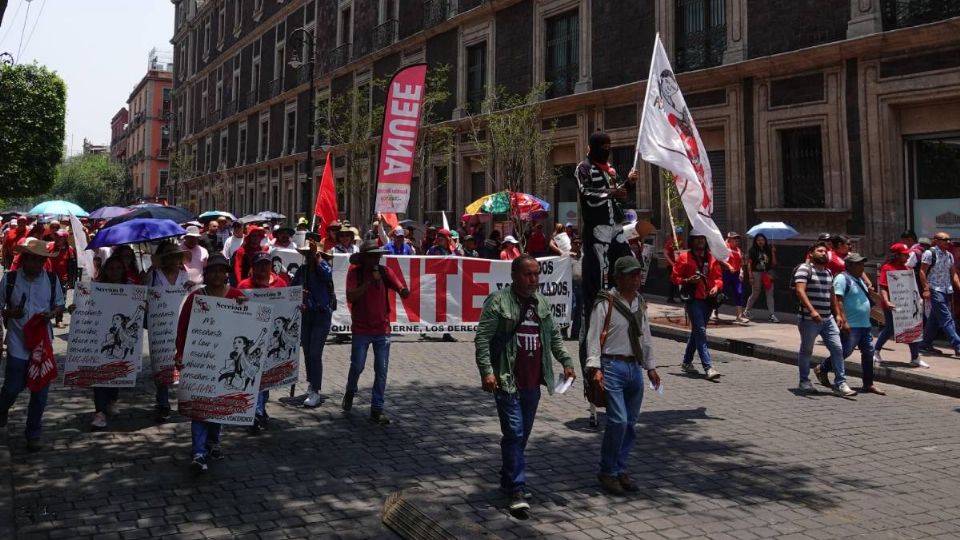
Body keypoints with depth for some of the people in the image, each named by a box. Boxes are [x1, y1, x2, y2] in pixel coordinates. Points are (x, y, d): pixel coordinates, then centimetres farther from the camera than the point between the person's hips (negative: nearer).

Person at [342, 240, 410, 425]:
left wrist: (403, 289, -31)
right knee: (357, 366, 6)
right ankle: (350, 392, 38)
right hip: (361, 329, -2)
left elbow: (404, 293, -7)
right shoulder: (355, 272, -6)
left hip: (382, 329, 2)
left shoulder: (385, 272, 0)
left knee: (381, 371, 0)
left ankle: (377, 410, 8)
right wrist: (370, 281, -23)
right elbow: (351, 297, -18)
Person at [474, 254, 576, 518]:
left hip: (532, 382, 7)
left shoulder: (542, 303, 13)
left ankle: (507, 481, 29)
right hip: (507, 381, -7)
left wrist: (566, 361, 11)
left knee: (522, 434, 14)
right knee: (514, 433, -9)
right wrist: (487, 371, -20)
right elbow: (482, 338, -11)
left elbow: (554, 336, 21)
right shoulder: (498, 301, -8)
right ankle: (518, 491, -4)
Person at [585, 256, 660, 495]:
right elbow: (594, 336, -10)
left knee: (630, 423, 9)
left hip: (635, 367, 7)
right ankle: (607, 472, 4)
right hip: (612, 366, -7)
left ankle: (620, 471, 23)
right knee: (618, 420, -13)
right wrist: (595, 367, -17)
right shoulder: (606, 303, -8)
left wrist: (650, 366, 21)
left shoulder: (640, 303, 14)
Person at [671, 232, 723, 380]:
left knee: (697, 331, 15)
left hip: (708, 299, 6)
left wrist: (716, 287, -7)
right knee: (701, 331, -14)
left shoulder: (711, 258, 11)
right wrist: (688, 281, -18)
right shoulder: (684, 257, -2)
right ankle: (708, 367, -19)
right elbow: (674, 277, -1)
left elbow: (719, 277, 14)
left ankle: (687, 362, 29)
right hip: (693, 299, -6)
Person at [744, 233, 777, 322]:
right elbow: (749, 264, -5)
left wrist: (773, 253, -6)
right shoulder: (752, 250, -2)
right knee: (755, 294, 6)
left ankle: (772, 315, -1)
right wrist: (750, 276, -11)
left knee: (770, 294, -2)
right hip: (757, 273, -3)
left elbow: (773, 264, 4)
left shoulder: (768, 250, 7)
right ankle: (746, 311, 25)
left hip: (767, 274, 3)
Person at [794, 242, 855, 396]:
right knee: (806, 350, 7)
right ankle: (804, 381, 21)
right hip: (809, 319, -7)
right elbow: (800, 291, -21)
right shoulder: (805, 269, -9)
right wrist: (812, 310, -31)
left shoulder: (828, 272, 16)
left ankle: (840, 383, 4)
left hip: (828, 319, 7)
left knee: (837, 348, -1)